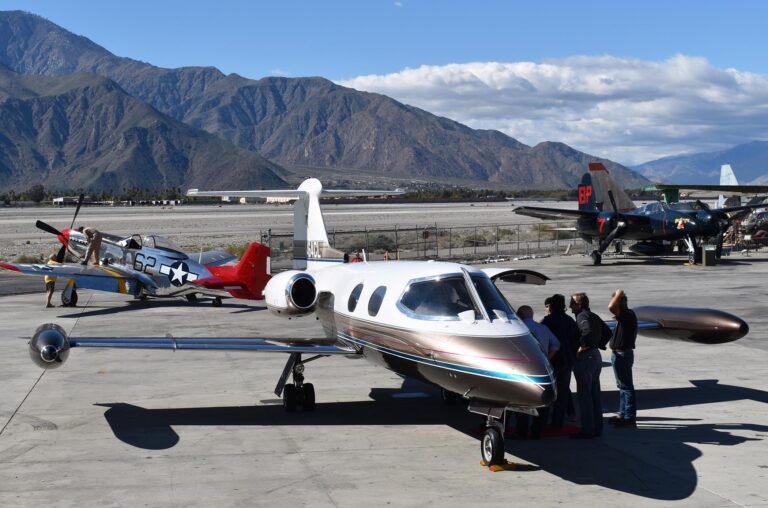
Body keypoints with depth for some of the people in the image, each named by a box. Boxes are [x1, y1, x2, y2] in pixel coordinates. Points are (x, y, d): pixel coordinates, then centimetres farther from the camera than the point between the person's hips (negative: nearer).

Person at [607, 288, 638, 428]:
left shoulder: (626, 315, -21)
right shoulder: (628, 314, 11)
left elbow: (611, 307, -36)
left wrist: (618, 294, -22)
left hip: (621, 355, -11)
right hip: (623, 353, 11)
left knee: (626, 386, -6)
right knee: (623, 385, 18)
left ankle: (629, 418, -2)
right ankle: (623, 414, 27)